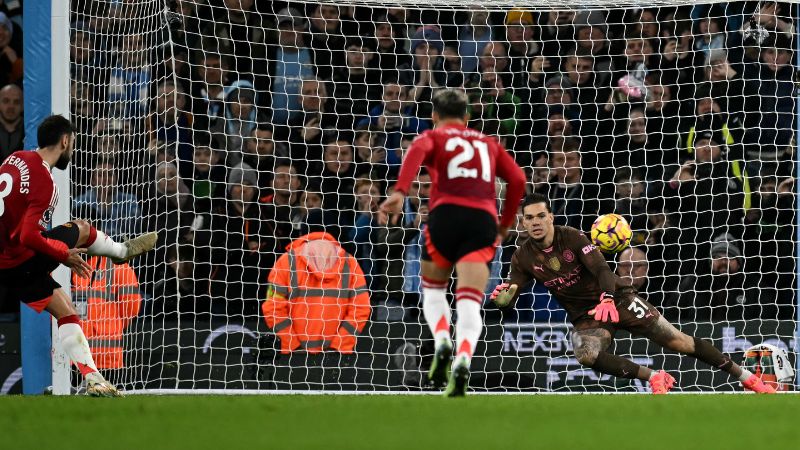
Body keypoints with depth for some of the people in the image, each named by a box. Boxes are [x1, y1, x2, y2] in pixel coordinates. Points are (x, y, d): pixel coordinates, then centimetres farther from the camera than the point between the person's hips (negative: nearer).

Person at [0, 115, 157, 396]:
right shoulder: (43, 182, -26)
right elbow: (28, 237, -31)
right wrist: (65, 255, -14)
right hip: (24, 262, -8)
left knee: (66, 312, 14)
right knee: (82, 230, 14)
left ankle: (92, 379, 12)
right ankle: (122, 251, 44)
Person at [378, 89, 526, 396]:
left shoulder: (433, 137, 18)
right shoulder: (488, 143, 28)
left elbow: (418, 151, -6)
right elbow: (517, 179, 16)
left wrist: (399, 193, -20)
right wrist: (506, 223, 28)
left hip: (446, 213, -1)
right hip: (484, 219, 1)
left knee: (433, 290, 21)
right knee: (470, 302, -6)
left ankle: (442, 341, -6)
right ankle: (463, 358, -32)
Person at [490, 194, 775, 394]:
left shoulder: (572, 237, -11)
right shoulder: (523, 258, -3)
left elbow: (601, 269, -21)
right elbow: (508, 300, -4)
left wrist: (607, 300, -40)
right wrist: (503, 295, -29)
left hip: (617, 298, -2)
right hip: (585, 316, 2)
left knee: (677, 341, -8)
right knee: (585, 354, -33)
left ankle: (747, 378, 2)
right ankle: (654, 378, -20)